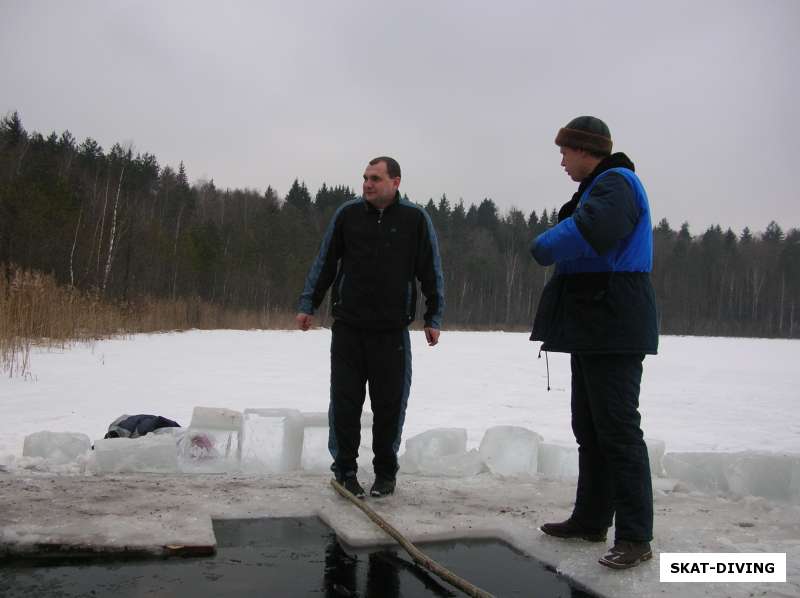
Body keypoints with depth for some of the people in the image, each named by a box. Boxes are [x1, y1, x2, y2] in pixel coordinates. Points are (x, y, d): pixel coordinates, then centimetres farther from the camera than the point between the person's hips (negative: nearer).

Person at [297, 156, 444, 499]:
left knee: (389, 405, 6)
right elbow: (324, 263, 11)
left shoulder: (416, 219, 1)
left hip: (392, 332, -1)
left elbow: (431, 272, 6)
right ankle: (344, 470, 18)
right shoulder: (347, 214, 4)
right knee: (345, 402, 3)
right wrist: (307, 305, 9)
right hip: (347, 328, 1)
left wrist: (433, 318, 4)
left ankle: (385, 473, 23)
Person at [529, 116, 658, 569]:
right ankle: (591, 519, 25)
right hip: (592, 330, 11)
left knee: (618, 430, -7)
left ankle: (635, 537, 0)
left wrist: (543, 247, -13)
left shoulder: (616, 183, -11)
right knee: (590, 429, 14)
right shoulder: (598, 188, 22)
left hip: (614, 331, -11)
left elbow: (587, 233, -30)